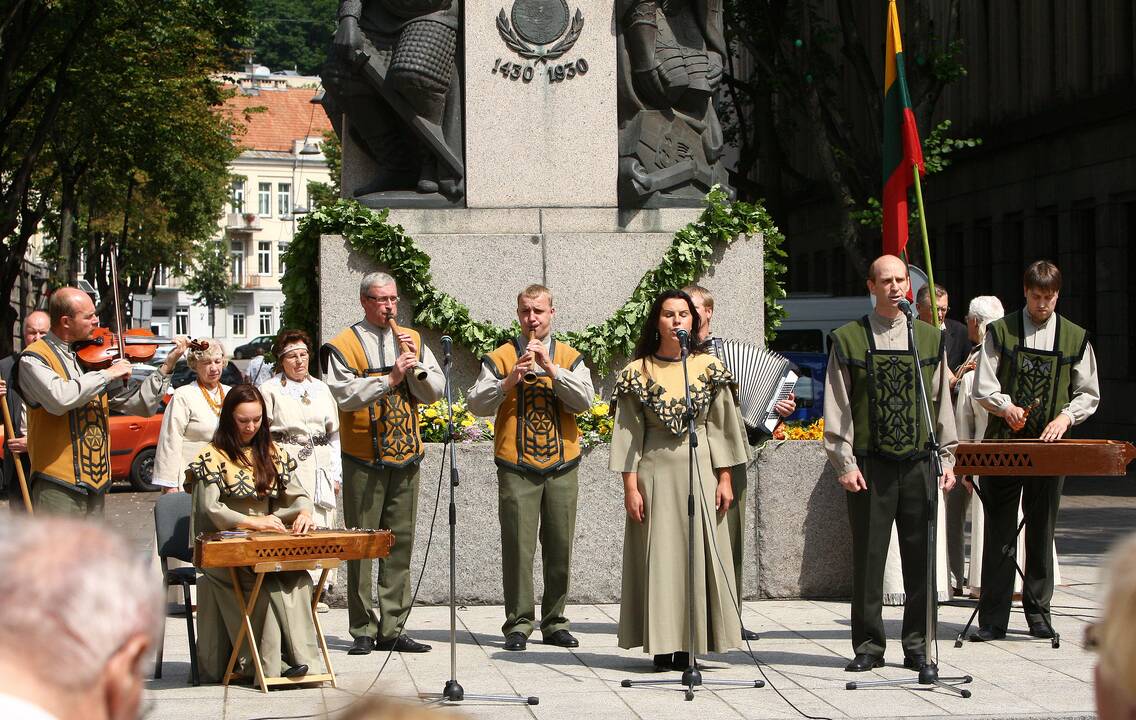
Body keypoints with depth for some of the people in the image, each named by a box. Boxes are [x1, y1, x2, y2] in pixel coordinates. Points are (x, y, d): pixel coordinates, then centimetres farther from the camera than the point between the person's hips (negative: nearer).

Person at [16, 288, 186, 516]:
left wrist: (167, 367, 3)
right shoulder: (35, 358, -6)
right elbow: (59, 398, -27)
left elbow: (141, 405, 13)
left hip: (96, 485, 7)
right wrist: (107, 374, -18)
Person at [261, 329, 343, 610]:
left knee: (319, 525, 0)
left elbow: (334, 434, 19)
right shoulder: (270, 390, 4)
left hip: (319, 470, 4)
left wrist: (336, 474, 13)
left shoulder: (321, 389, 17)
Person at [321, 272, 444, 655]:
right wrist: (389, 379, -21)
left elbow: (435, 390, 7)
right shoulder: (344, 346, -2)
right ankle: (363, 631, 3)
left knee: (401, 544, 5)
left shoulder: (411, 340, 13)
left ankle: (392, 629, 10)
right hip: (364, 459, -4)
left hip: (405, 457, 5)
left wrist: (415, 363, -9)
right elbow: (345, 394, -15)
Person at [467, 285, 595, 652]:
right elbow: (477, 404, -3)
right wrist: (508, 381, -18)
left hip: (561, 466, 2)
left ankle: (555, 623, 14)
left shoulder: (569, 357, 10)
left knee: (559, 547, 5)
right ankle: (518, 624, 1)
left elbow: (583, 401, -5)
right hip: (516, 467, -2)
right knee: (518, 547, -4)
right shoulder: (500, 357, 6)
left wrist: (551, 368, -15)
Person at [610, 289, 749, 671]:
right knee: (657, 557, -1)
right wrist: (630, 485, -5)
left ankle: (689, 645, 5)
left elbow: (721, 426, 7)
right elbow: (629, 432, 0)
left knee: (698, 554, 0)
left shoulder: (709, 368, 6)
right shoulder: (637, 372, 1)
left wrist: (725, 479, 2)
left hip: (700, 471, 1)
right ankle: (662, 646, 3)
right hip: (656, 472, -1)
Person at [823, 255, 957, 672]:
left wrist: (946, 459, 8)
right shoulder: (849, 339, 4)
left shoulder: (930, 338, 11)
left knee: (920, 558, 3)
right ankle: (869, 646, 10)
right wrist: (844, 463, -5)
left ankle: (918, 646, 12)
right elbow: (837, 407, 2)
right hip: (869, 465, -2)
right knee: (868, 558, 1)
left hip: (919, 463, 2)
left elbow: (942, 403, 14)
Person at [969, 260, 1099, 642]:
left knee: (1041, 532, 6)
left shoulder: (1075, 338, 8)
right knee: (998, 532, 0)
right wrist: (1006, 407, -17)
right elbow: (983, 387, 2)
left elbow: (1089, 394, 11)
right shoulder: (1000, 332, 5)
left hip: (1049, 447, 1)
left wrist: (1066, 416, -8)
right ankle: (993, 618, 2)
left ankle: (1038, 612, 15)